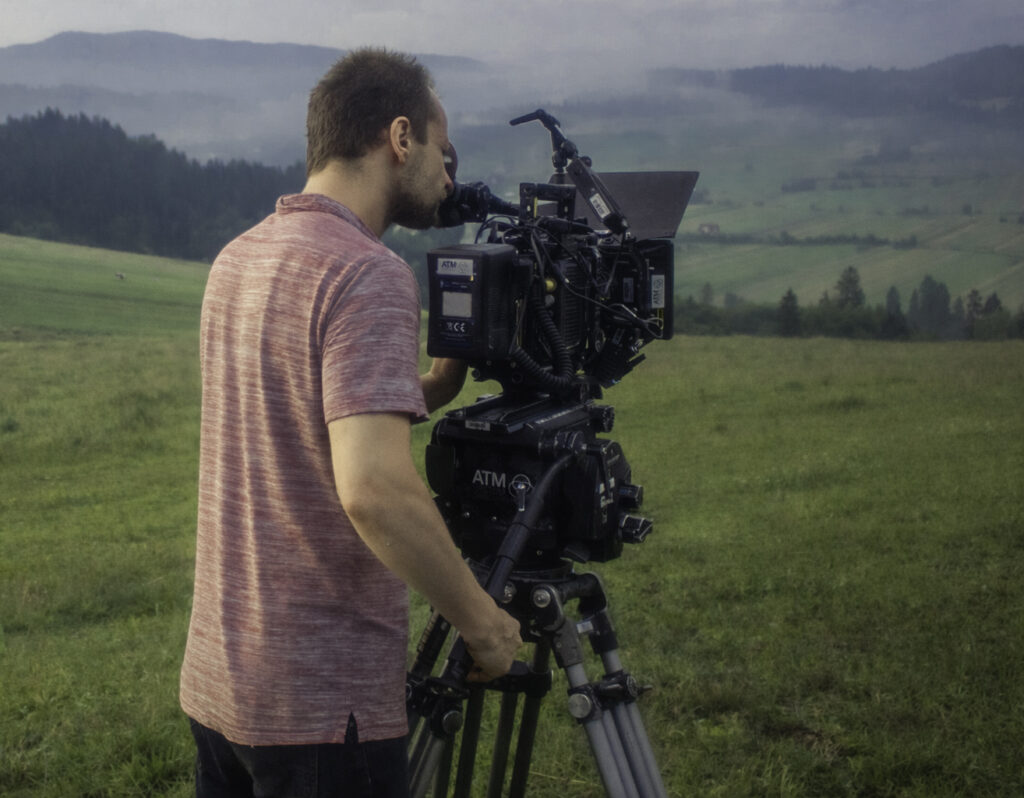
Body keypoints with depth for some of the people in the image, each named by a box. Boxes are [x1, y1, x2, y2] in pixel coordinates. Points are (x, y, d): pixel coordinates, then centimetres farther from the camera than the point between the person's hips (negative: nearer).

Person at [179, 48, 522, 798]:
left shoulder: (236, 261, 9)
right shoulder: (369, 275, -18)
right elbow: (374, 488, -29)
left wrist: (434, 386, 11)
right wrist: (480, 620, -17)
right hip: (324, 706, -8)